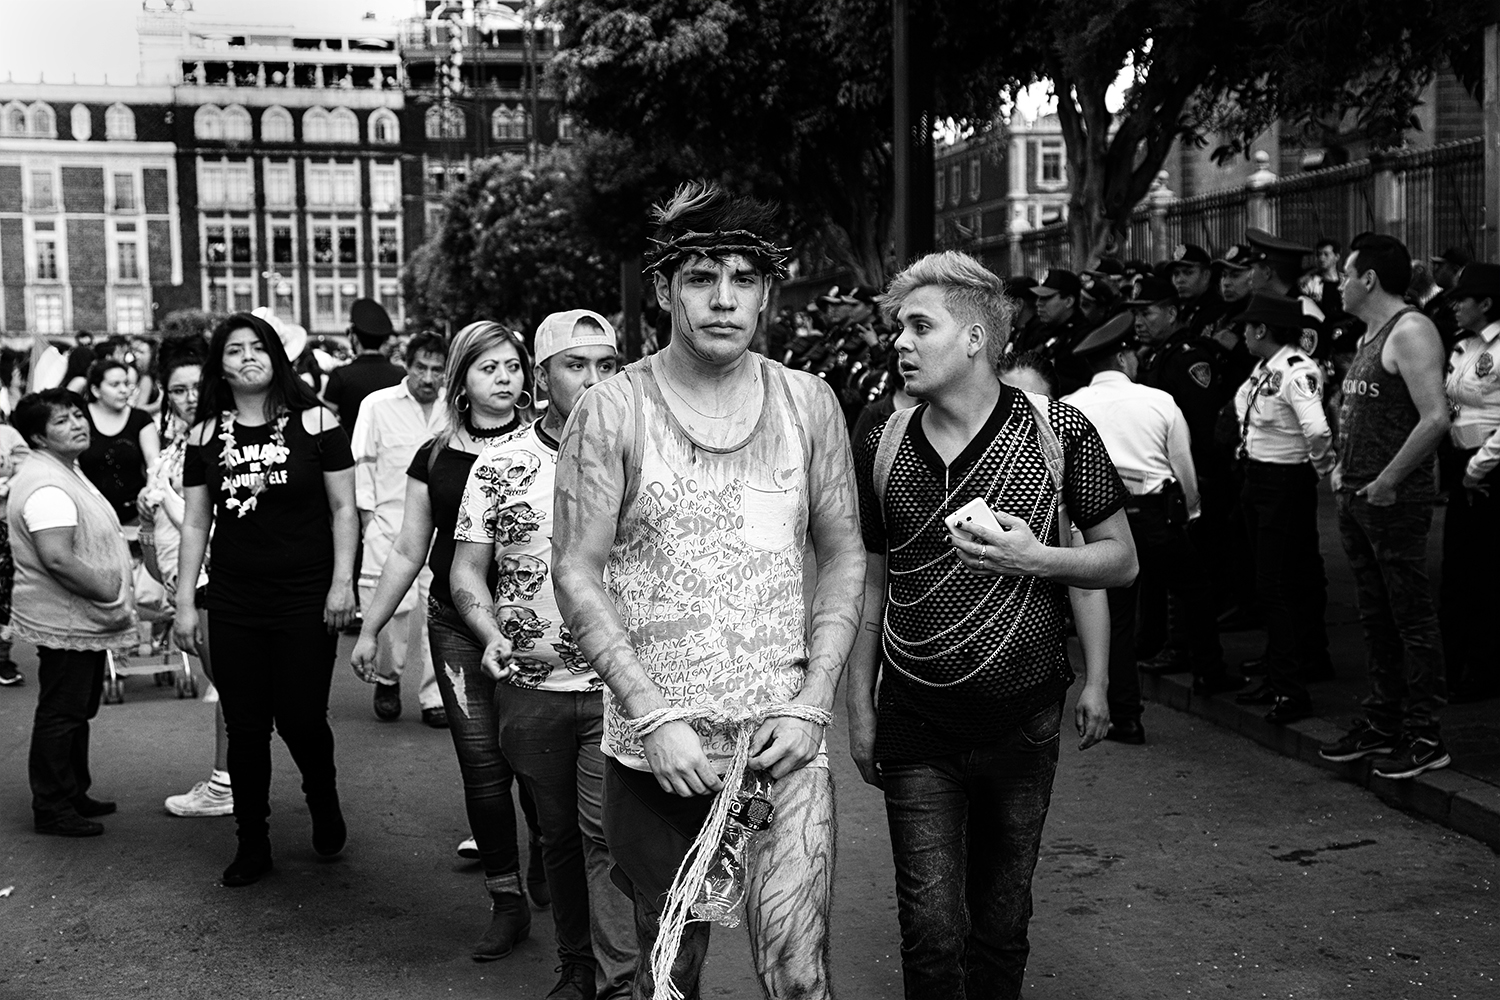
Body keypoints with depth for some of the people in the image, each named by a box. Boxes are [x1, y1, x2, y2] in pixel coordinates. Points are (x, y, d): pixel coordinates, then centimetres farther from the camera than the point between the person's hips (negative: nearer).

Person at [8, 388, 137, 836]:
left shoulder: (67, 471, 13)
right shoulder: (45, 485, -22)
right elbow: (57, 558, -30)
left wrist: (115, 595, 15)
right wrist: (111, 595, -22)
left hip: (85, 620, 11)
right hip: (65, 622, -11)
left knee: (78, 711, 20)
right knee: (61, 715, 0)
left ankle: (74, 793, 32)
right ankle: (52, 808, 10)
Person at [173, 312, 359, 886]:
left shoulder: (313, 422, -3)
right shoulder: (205, 435, 6)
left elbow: (343, 508, -1)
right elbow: (195, 523, 9)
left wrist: (343, 581, -9)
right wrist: (184, 602, 6)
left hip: (305, 600, -3)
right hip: (233, 603, 3)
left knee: (300, 718, -4)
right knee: (244, 729, 6)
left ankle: (323, 801, 28)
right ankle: (252, 844, 22)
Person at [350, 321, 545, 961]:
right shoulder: (435, 458, 7)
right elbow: (408, 553, 14)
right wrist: (370, 629, 15)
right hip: (457, 627, 2)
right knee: (482, 768, 2)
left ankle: (549, 869, 27)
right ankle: (507, 902, 15)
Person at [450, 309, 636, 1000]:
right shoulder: (500, 463, 3)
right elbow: (468, 569, 4)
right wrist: (492, 635, -14)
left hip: (618, 684, -2)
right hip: (530, 686, 2)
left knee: (609, 832, -10)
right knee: (559, 835, 14)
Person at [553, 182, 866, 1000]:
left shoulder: (808, 404, 3)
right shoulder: (612, 413, -4)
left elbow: (843, 557, 7)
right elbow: (577, 573, -5)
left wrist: (811, 706, -4)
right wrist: (654, 715, -13)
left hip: (785, 743, 1)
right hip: (656, 746, -1)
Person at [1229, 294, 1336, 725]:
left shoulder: (1297, 371, -21)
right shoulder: (1263, 369, 7)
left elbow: (1317, 431, -33)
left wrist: (1324, 466, -16)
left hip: (1286, 484, -9)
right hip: (1257, 480, 9)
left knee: (1278, 586, -7)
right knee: (1268, 582, 15)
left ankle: (1291, 690, -1)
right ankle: (1277, 676, 25)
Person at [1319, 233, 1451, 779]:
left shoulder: (1410, 331, -13)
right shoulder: (1369, 336, 17)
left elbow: (1435, 418, -22)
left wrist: (1388, 481, -20)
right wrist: (1345, 466, 13)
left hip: (1396, 502, -9)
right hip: (1357, 499, 10)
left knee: (1412, 618, -3)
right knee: (1376, 618, 15)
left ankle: (1424, 737, 4)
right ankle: (1382, 723, 24)